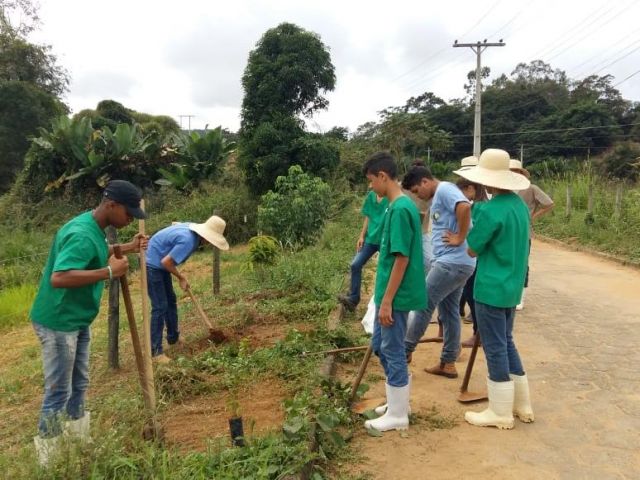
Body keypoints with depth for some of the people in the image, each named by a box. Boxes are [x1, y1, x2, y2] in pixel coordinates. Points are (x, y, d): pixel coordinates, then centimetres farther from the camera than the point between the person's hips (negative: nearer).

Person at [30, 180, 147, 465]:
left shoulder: (95, 227, 3)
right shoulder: (82, 235, -28)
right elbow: (58, 278, -39)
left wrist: (127, 248, 13)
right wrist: (109, 272, -35)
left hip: (77, 321, 10)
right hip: (58, 323, -10)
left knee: (79, 385, 21)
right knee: (58, 392, 2)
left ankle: (78, 443, 38)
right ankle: (48, 460, 18)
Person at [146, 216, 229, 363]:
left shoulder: (190, 228, -3)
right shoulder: (188, 241, -31)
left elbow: (174, 224, 19)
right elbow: (166, 262, -29)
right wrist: (181, 278, -12)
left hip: (159, 263, 10)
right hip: (152, 264, -10)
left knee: (171, 300, 19)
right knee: (160, 307, -10)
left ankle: (173, 337, 35)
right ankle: (155, 351, -5)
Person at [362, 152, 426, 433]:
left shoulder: (400, 209, -20)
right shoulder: (399, 205, 10)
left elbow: (402, 259, -23)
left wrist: (387, 301, -20)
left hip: (395, 295, -10)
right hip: (389, 292, 10)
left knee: (393, 352, 3)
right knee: (380, 346, 20)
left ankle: (397, 416, 19)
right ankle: (398, 402, 34)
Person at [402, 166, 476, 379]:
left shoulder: (444, 189, -11)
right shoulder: (439, 197, 20)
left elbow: (465, 207, -29)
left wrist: (460, 239, -21)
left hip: (452, 262, -11)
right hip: (453, 262, 11)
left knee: (423, 304, -1)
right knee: (449, 311, 13)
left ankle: (405, 350, 13)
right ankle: (448, 363, 21)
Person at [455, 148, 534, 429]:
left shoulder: (491, 210, -21)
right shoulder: (519, 204, 6)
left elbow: (472, 250, -12)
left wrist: (467, 239, 8)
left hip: (491, 289, -9)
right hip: (512, 287, 9)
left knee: (495, 349, 3)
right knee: (507, 343, 20)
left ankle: (500, 413, 16)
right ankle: (522, 405, 31)